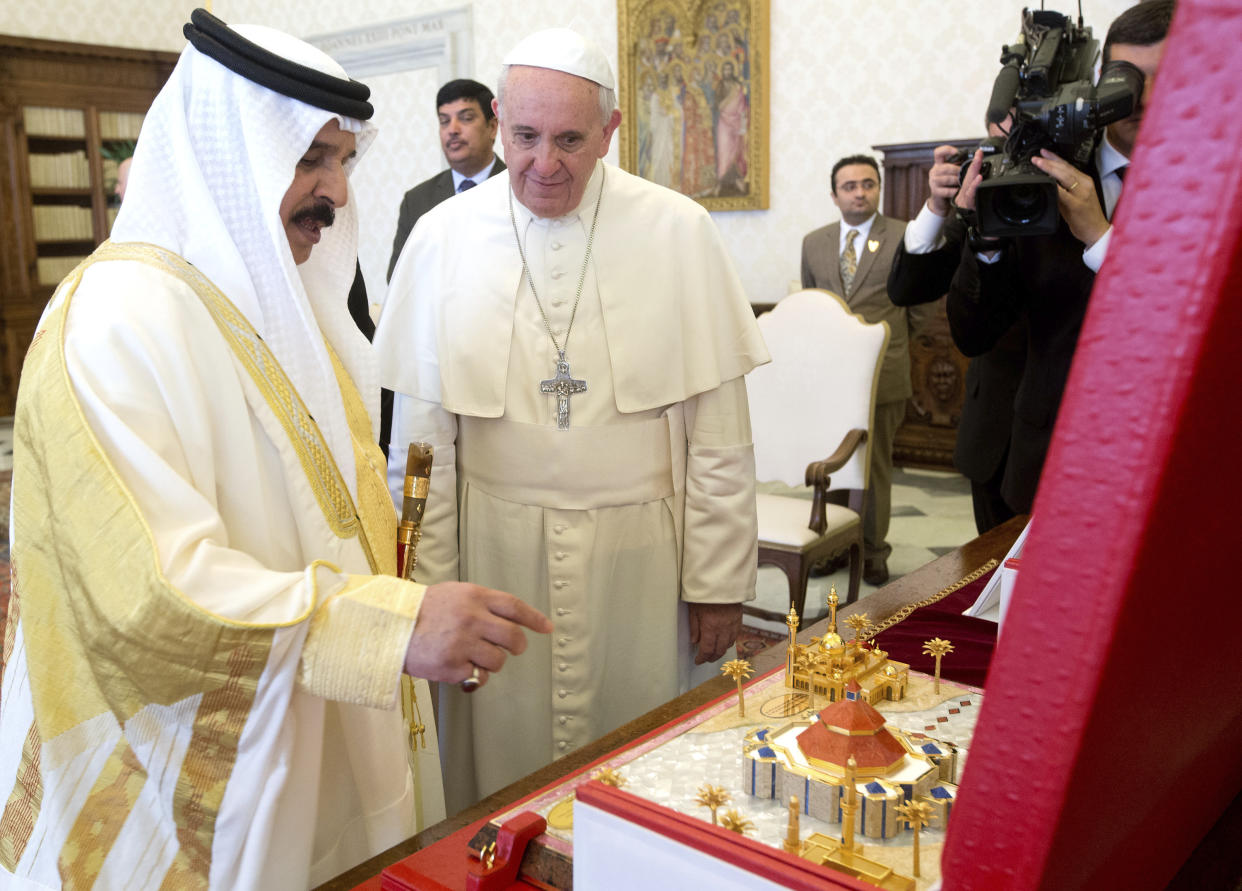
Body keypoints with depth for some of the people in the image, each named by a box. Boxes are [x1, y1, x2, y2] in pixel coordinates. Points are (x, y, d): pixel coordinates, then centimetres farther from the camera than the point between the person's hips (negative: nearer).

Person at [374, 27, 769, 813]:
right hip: (495, 551, 1)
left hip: (639, 551, 0)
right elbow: (422, 437, 1)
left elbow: (718, 431, -2)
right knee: (501, 773, 11)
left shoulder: (679, 232, -4)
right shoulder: (443, 237, -1)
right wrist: (429, 587, 1)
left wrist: (720, 580, -1)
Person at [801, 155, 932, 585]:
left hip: (881, 374, -3)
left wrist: (886, 340, 7)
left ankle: (872, 553, 17)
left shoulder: (906, 238, -1)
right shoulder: (814, 243, 10)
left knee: (874, 466, 5)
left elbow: (920, 307, 5)